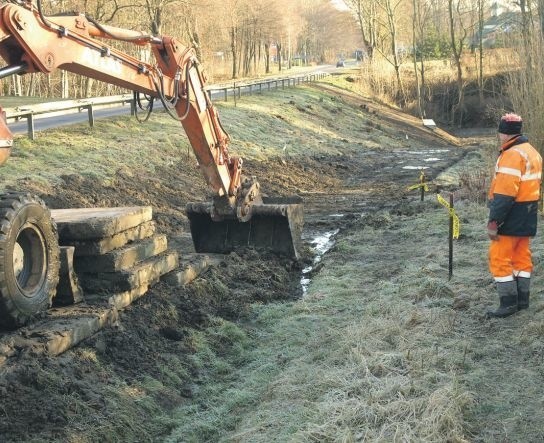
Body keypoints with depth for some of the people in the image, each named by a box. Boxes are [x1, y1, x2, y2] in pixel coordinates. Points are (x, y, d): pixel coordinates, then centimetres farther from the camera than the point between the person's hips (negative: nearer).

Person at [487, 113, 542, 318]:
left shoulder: (512, 155, -19)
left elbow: (505, 194, -24)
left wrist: (493, 221, -23)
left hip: (512, 216, -10)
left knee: (499, 259, -3)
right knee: (522, 257, 15)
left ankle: (508, 303, -1)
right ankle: (522, 299, 22)